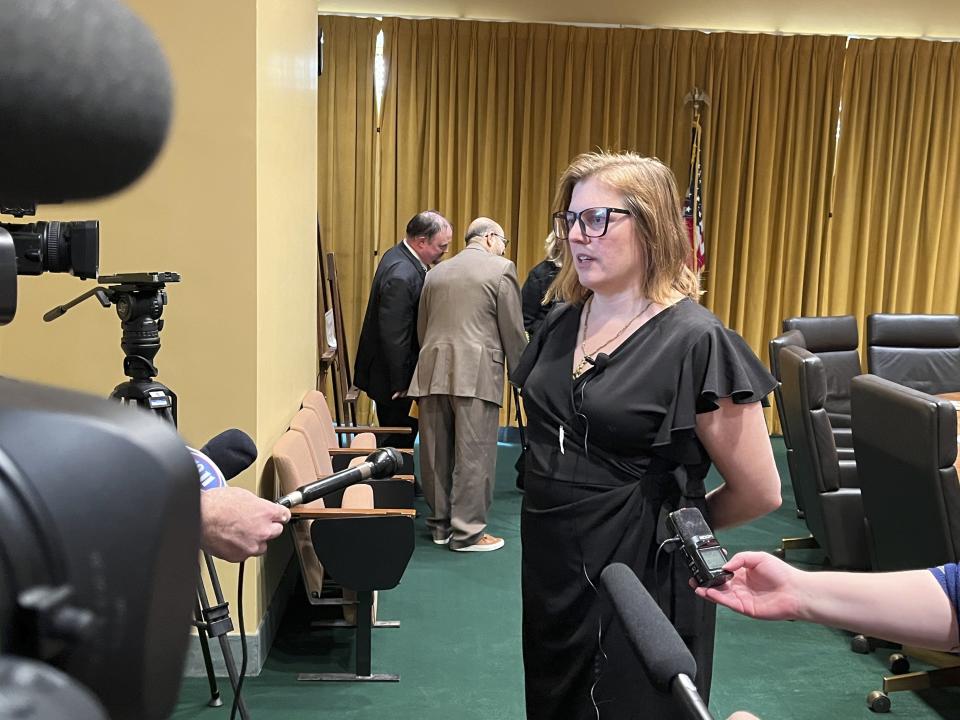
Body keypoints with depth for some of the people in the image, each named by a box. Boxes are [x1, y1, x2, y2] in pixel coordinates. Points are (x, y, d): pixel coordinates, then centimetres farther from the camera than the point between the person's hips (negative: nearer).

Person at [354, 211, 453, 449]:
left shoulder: (402, 258, 6)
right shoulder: (402, 275, -26)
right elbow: (394, 337, -26)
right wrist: (400, 384, -19)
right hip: (392, 376, -10)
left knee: (396, 440, 17)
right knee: (398, 442, 0)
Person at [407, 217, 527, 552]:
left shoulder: (436, 272, 17)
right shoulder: (501, 269, 0)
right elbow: (513, 330, -1)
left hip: (432, 370, 6)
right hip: (476, 373, -6)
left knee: (437, 453, 11)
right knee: (473, 455, -1)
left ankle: (440, 524, 23)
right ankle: (467, 532, 4)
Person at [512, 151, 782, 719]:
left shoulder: (696, 342, -17)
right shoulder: (561, 323, 3)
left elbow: (760, 493, -11)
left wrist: (673, 524, 3)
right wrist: (561, 514, 14)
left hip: (640, 580, -6)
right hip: (549, 568, 6)